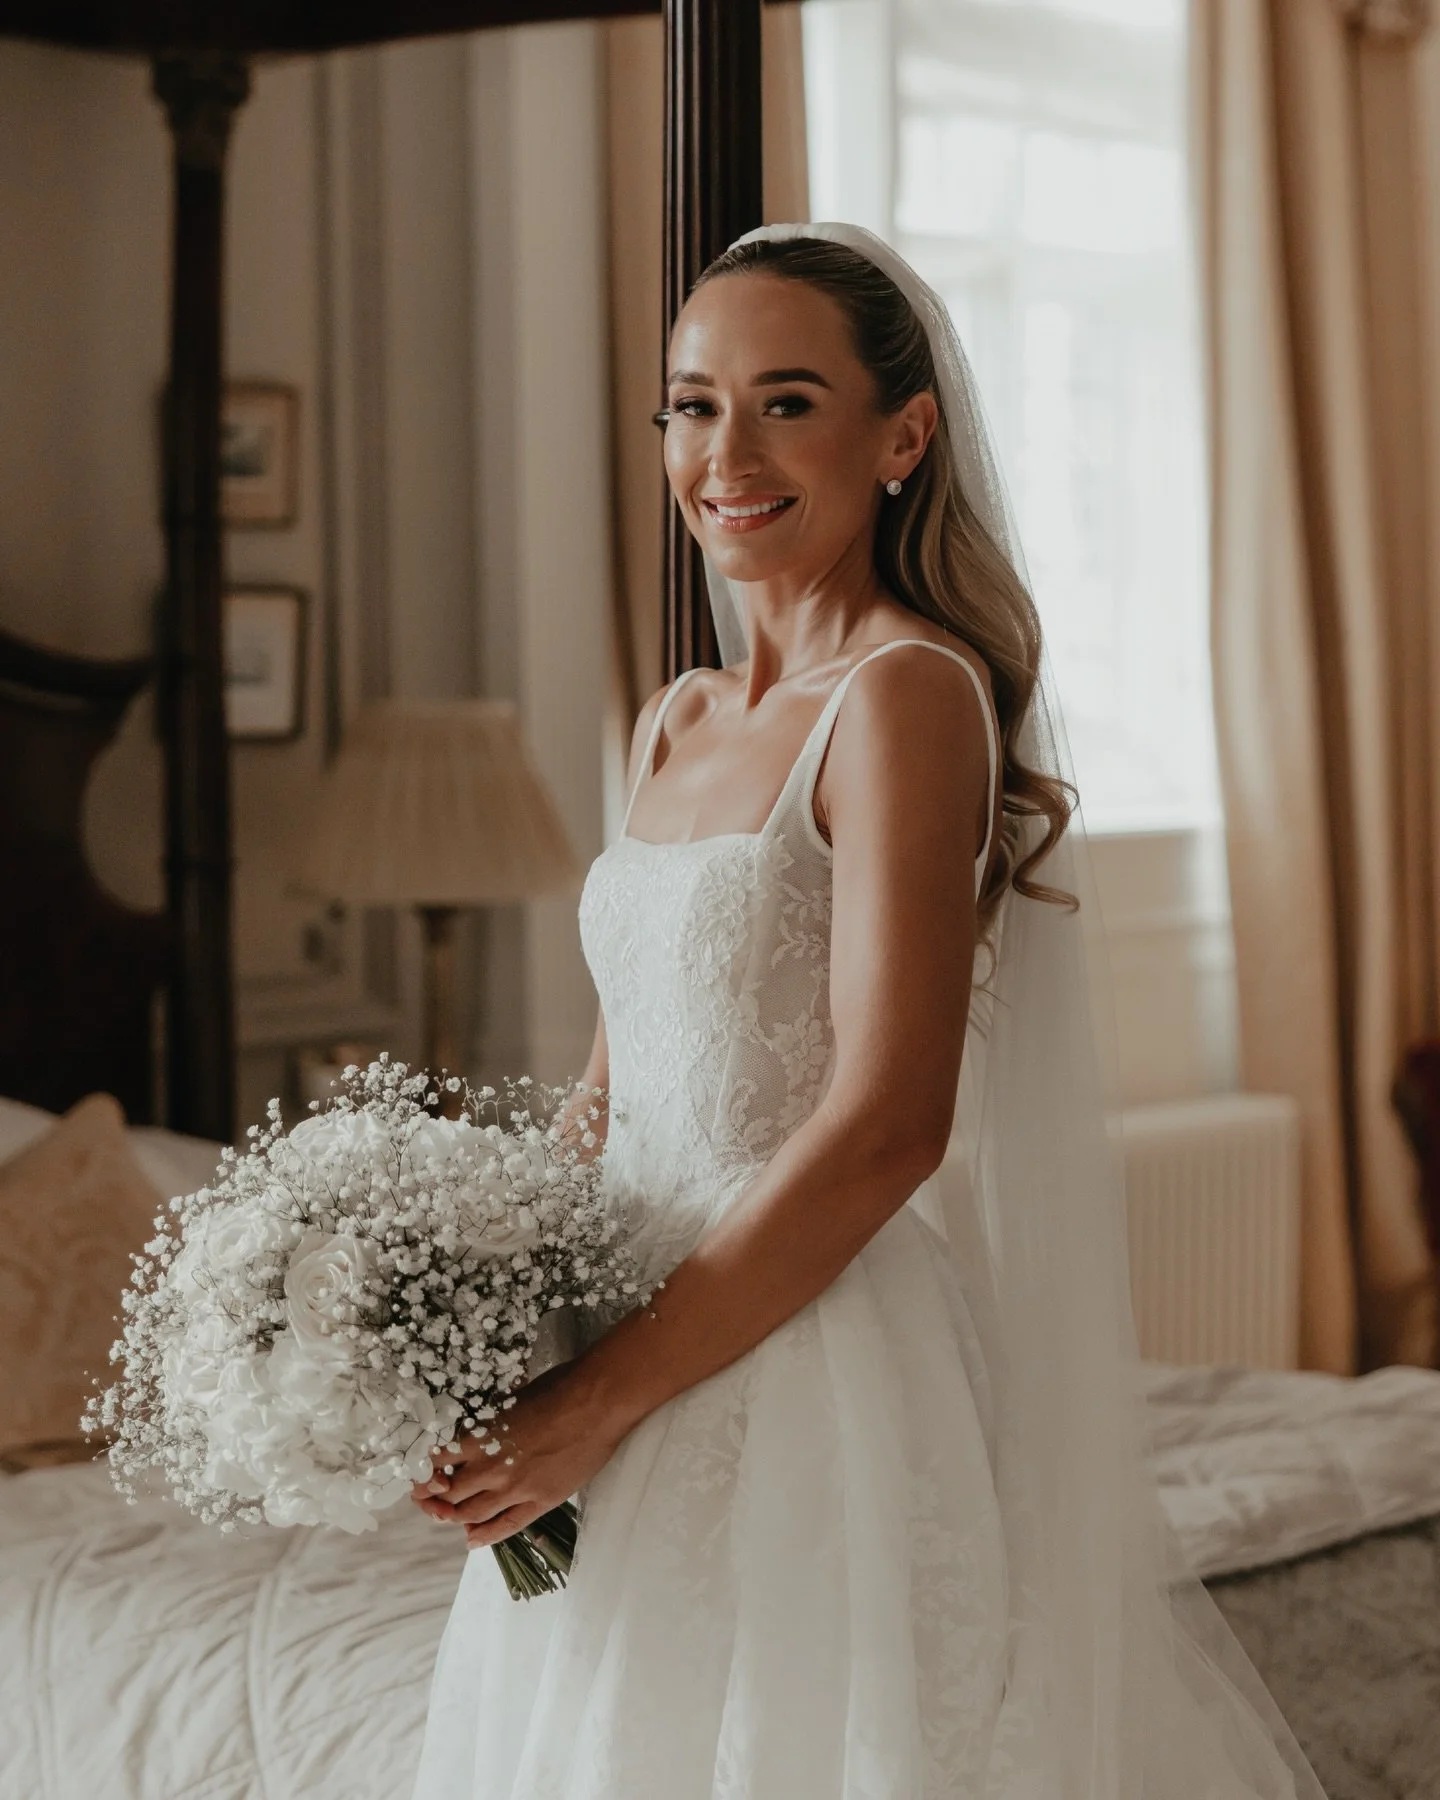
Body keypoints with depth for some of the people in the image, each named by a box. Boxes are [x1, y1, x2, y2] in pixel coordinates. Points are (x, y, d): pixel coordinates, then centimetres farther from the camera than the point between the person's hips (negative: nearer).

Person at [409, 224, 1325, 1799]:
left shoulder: (908, 693, -14)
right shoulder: (674, 725, 10)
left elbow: (886, 1124, -21)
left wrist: (605, 1395, -18)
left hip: (816, 1365, -7)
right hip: (628, 1361, 8)